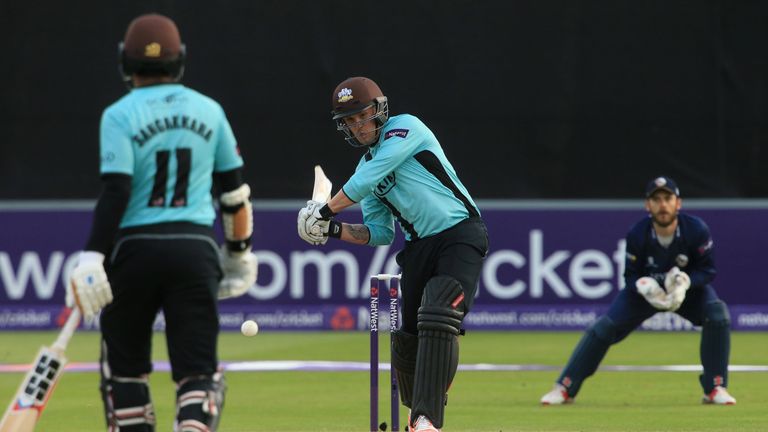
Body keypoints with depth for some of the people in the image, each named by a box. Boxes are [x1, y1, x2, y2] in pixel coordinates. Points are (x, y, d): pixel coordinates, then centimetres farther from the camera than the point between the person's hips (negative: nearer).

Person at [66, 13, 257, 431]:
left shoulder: (120, 115, -3)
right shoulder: (208, 111, 8)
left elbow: (116, 193, -14)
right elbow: (235, 190, 13)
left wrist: (92, 257, -16)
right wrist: (240, 251, 23)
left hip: (135, 248, -2)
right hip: (196, 248, 2)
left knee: (124, 364, 14)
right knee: (197, 369, 0)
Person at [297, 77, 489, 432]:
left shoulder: (404, 128, -4)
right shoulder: (365, 168, 17)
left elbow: (371, 177, -15)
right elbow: (381, 233, 15)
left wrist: (327, 209, -8)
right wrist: (336, 230, -1)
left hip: (461, 234, -8)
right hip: (418, 247, 8)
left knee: (438, 322, -24)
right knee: (407, 337, 10)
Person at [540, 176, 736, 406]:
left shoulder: (697, 230, -27)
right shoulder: (637, 235, -25)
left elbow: (708, 270, -17)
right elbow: (631, 275, -13)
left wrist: (685, 282, -37)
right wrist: (645, 286, -36)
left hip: (689, 286, 0)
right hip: (647, 288, 0)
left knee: (717, 315, -27)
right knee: (604, 328, -13)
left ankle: (715, 388, -15)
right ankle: (565, 388, -2)